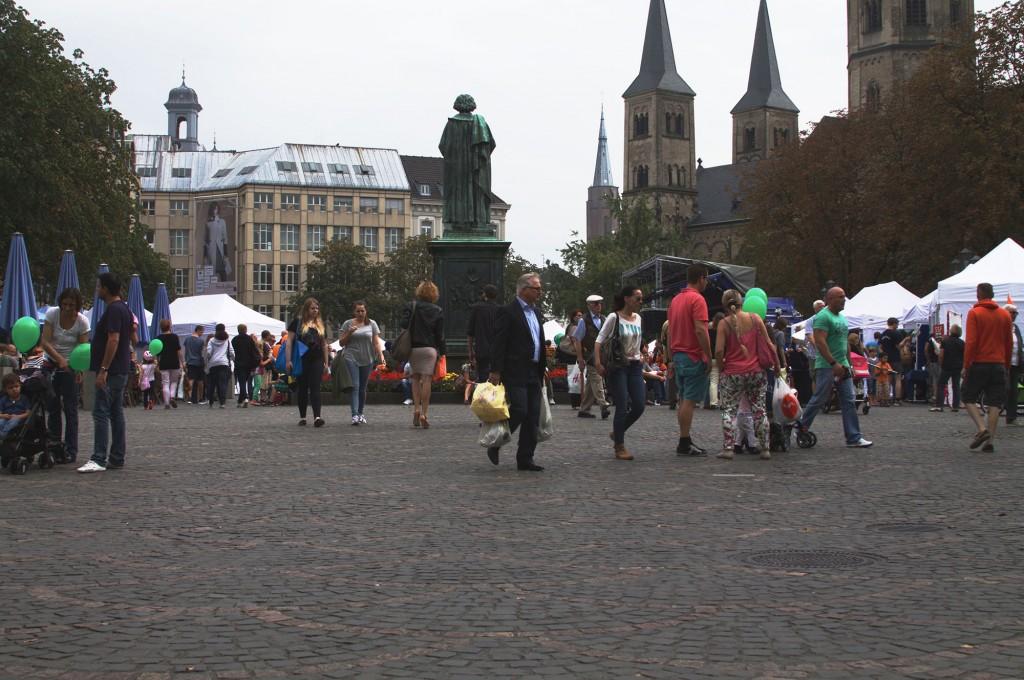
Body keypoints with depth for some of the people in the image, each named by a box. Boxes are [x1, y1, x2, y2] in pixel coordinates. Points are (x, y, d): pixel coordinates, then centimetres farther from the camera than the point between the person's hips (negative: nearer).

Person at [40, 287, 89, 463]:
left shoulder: (83, 321, -15)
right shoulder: (52, 314, -13)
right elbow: (45, 342, -18)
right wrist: (60, 360, -33)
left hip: (71, 367, -2)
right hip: (52, 363, 2)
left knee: (70, 409, -6)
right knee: (52, 407, 7)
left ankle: (71, 450, -3)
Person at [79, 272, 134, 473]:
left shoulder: (113, 310, -15)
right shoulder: (124, 308, 16)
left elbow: (113, 340, -22)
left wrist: (103, 369, -23)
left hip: (111, 371, -10)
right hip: (121, 370, 10)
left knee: (101, 413, -11)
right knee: (116, 413, 11)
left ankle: (99, 459, -15)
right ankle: (117, 459, 13)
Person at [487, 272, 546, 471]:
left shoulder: (536, 312, 18)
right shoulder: (508, 312, -7)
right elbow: (499, 343, -12)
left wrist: (542, 371, 19)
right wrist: (496, 371, -17)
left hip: (534, 373, 8)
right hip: (515, 372, -8)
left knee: (533, 417, 4)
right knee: (519, 410, -14)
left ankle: (525, 460, 9)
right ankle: (495, 444, 7)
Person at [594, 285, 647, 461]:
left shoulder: (638, 318, 8)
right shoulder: (614, 318, -10)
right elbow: (599, 341, -11)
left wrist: (640, 356, 10)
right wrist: (598, 363, -21)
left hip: (635, 366, 6)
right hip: (618, 367, -6)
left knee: (639, 406, 1)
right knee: (622, 407, -7)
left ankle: (617, 432, 24)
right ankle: (619, 447, 4)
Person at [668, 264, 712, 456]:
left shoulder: (675, 300, 14)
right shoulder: (697, 299, -13)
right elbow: (700, 330, -20)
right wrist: (709, 357, -16)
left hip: (678, 355, 9)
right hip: (694, 357, -9)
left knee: (684, 400, 12)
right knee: (690, 400, -7)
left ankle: (685, 441, 14)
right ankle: (684, 444, -7)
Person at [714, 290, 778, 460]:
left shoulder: (724, 323, -6)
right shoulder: (755, 318, 1)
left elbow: (719, 351, -13)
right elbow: (769, 344, 1)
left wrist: (720, 368, 2)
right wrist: (777, 364, 11)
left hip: (732, 374, -2)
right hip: (756, 372, 3)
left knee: (729, 410, 6)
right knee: (759, 410, 10)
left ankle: (728, 448, -2)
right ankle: (764, 449, 12)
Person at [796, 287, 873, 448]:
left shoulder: (842, 318, 18)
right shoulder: (823, 317, -12)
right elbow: (820, 342, -21)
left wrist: (849, 364, 19)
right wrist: (834, 363, -25)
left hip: (842, 366, 9)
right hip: (826, 367, -9)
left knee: (849, 401, 3)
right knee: (819, 400, -2)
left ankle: (854, 438, 2)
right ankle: (801, 428, 14)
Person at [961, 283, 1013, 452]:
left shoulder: (974, 313, -6)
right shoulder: (1005, 315, 8)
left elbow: (971, 342, -11)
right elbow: (1009, 343, 11)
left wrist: (966, 366, -8)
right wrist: (1006, 366, 19)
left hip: (978, 364, -4)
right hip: (998, 365, 4)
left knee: (969, 398, 9)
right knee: (994, 403, 5)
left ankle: (982, 429, -12)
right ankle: (990, 441, 1)